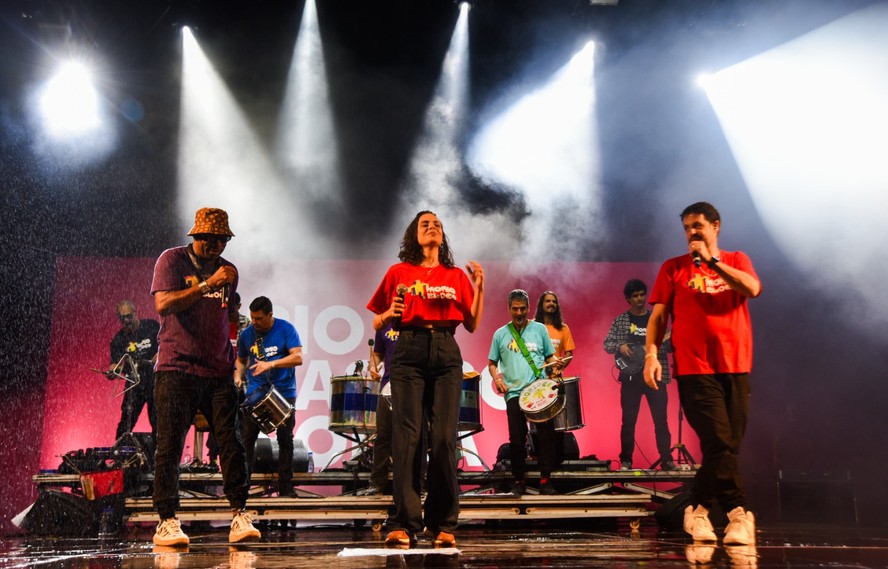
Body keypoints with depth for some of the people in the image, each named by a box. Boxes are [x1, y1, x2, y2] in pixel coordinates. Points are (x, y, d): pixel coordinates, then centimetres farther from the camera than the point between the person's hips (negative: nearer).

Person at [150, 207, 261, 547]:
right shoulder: (172, 260, 1)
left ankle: (239, 517, -1)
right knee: (170, 446, -2)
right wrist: (207, 285, -20)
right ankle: (167, 522, 3)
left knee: (230, 441, -3)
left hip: (218, 371, 4)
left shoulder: (226, 270, 17)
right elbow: (163, 304, -14)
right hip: (176, 368, -4)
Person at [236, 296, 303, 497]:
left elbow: (298, 357, -16)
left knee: (285, 439, 3)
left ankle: (285, 487, 12)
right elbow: (241, 359, 18)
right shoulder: (247, 334, 3)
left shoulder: (286, 329, -7)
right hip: (256, 391, 2)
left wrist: (271, 364, -27)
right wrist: (238, 376, -2)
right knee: (246, 437, -5)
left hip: (284, 392, -2)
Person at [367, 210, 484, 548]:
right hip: (409, 351, -1)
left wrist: (479, 288, 2)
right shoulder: (398, 273, 13)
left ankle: (443, 525, 3)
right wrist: (389, 314, -9)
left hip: (446, 355, 1)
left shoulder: (457, 276, 17)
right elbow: (377, 324, 13)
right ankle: (403, 524, -6)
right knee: (408, 435, -8)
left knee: (444, 437, -5)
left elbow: (472, 325, 12)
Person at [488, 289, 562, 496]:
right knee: (517, 439, 1)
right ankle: (519, 481, 13)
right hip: (514, 392, 0)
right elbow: (492, 363, 14)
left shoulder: (539, 329, 10)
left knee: (546, 434, -5)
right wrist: (497, 379, -4)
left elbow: (550, 356, 13)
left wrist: (555, 363, -10)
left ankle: (545, 480, 5)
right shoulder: (501, 334, 10)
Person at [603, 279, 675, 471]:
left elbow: (669, 345, 7)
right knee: (628, 421, 3)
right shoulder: (620, 321, 6)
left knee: (661, 420, 1)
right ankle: (626, 461, 10)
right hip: (630, 377, 0)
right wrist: (619, 347, -15)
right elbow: (607, 344, 4)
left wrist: (675, 341, -15)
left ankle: (666, 460, 8)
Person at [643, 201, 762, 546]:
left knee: (727, 446, 5)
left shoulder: (736, 260, 13)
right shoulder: (673, 268, 7)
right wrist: (651, 354, -9)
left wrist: (712, 260, -9)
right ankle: (739, 514, -5)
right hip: (695, 368, -3)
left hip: (735, 367, 3)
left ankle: (698, 510, 18)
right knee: (719, 443, -12)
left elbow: (752, 289, -8)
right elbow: (658, 315, 3)